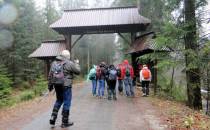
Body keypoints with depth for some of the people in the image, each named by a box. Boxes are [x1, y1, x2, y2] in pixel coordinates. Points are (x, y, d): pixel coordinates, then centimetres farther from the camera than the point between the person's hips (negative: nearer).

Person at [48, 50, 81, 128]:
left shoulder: (54, 63, 8)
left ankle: (53, 117, 17)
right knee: (66, 103, 5)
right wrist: (76, 63, 15)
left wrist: (50, 85, 16)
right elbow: (78, 71, 0)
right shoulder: (70, 63, -9)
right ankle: (64, 122, 14)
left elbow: (50, 75, 9)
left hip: (57, 85, 6)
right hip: (66, 85, -6)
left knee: (59, 100, 24)